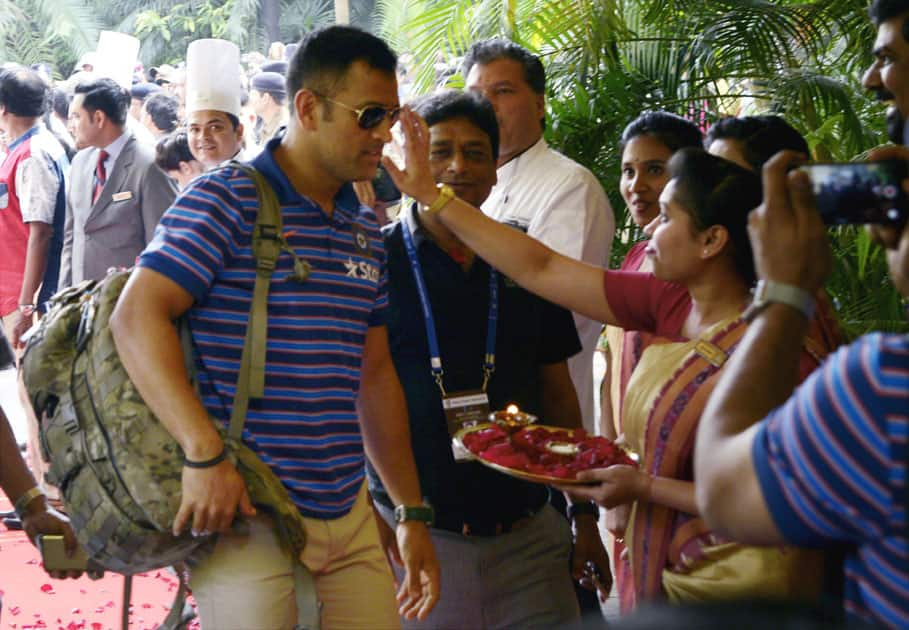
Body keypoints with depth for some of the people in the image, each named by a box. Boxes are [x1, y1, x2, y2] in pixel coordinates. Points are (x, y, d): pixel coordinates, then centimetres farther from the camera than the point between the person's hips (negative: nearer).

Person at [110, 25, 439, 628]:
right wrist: (205, 454, -25)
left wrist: (412, 512, 17)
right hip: (247, 513, -6)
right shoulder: (227, 199, -7)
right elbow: (137, 316, -16)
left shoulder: (366, 231, 14)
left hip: (350, 514, 7)